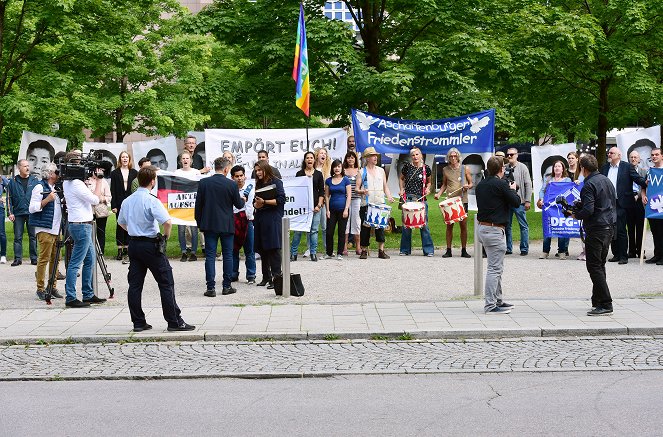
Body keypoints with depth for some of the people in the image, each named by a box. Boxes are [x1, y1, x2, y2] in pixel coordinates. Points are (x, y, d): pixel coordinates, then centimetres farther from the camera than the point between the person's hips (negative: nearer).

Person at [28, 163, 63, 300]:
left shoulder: (57, 188, 18)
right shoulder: (40, 187, -7)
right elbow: (32, 208, -12)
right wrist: (47, 199, -21)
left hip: (57, 229, 8)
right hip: (45, 229, -8)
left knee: (55, 259, 7)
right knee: (44, 259, -7)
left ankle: (53, 287, 13)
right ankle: (40, 289, -3)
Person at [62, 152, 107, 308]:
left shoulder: (67, 182, 13)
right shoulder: (76, 184, -18)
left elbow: (88, 197, 19)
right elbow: (95, 200, -14)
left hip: (82, 225, 11)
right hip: (81, 225, -11)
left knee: (90, 260, 16)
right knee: (75, 263, -7)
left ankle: (88, 295, 20)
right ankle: (70, 298, -4)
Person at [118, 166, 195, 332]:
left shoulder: (128, 200, 7)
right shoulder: (151, 200, -15)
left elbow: (121, 222, 21)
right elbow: (167, 222, -23)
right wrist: (166, 236, -6)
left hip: (133, 244, 7)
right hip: (151, 245, -7)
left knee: (135, 284, 9)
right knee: (166, 283, -1)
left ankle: (138, 322, 12)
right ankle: (174, 322, 0)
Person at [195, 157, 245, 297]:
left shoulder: (203, 182, -4)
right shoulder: (231, 184, -8)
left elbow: (198, 205, 1)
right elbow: (238, 204, 2)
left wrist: (199, 223, 11)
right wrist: (243, 200, 25)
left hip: (209, 225, 1)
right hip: (227, 225, -1)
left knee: (210, 256, 2)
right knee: (228, 255, 9)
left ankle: (211, 287, -1)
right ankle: (227, 286, 12)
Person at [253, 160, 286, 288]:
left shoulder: (276, 182, -3)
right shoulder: (259, 184, 18)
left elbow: (281, 200, -12)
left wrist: (264, 202, -14)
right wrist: (256, 204, -3)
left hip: (273, 219, -7)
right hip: (260, 219, 7)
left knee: (273, 248, -10)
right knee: (262, 249, 8)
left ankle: (276, 277, -9)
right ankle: (266, 277, 16)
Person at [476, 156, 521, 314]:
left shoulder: (481, 185, 10)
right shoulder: (501, 184, -14)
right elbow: (516, 202, -11)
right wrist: (513, 190, 9)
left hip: (482, 227, 9)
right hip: (495, 229, -9)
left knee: (496, 267, 18)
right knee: (494, 268, -6)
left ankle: (498, 300, 25)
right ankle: (490, 305, -5)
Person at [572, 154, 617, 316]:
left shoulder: (589, 185, -16)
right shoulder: (607, 180, 12)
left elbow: (588, 210, -24)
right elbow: (614, 203, 20)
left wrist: (575, 215, -5)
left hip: (596, 229, -9)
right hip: (610, 227, 9)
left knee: (594, 266, -6)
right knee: (600, 265, 16)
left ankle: (605, 304, -9)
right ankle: (597, 301, 21)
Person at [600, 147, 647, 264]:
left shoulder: (627, 167, -1)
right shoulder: (604, 168, 13)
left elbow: (637, 178, -8)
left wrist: (646, 183, -26)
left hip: (621, 203, -5)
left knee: (620, 230, -7)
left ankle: (623, 256, 0)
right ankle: (616, 254, 18)